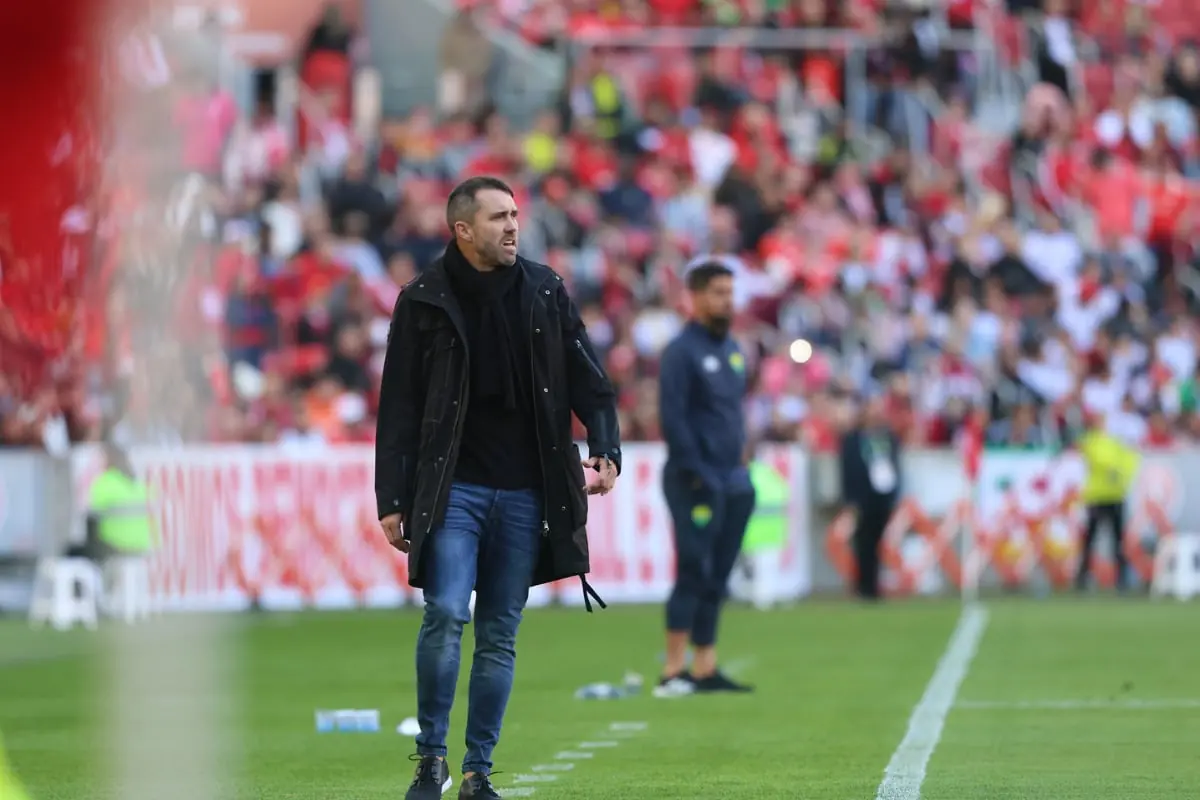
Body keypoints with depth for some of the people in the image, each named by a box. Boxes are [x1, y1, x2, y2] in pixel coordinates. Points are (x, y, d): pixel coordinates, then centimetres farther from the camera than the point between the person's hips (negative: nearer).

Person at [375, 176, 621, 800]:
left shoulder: (545, 292, 7)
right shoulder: (424, 301, -1)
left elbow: (587, 379, 10)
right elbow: (399, 408, 1)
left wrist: (605, 450, -7)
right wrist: (393, 502, -3)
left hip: (525, 492, 3)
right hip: (453, 487, -3)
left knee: (499, 635, 5)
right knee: (446, 615, -17)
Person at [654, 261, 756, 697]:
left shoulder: (732, 349, 16)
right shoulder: (681, 351, -9)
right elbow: (672, 417, -15)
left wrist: (740, 460, 13)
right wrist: (695, 475, -18)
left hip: (732, 481, 8)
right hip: (697, 483, -8)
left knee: (716, 579, 9)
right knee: (694, 573, -9)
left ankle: (705, 669, 12)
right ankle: (674, 673, -8)